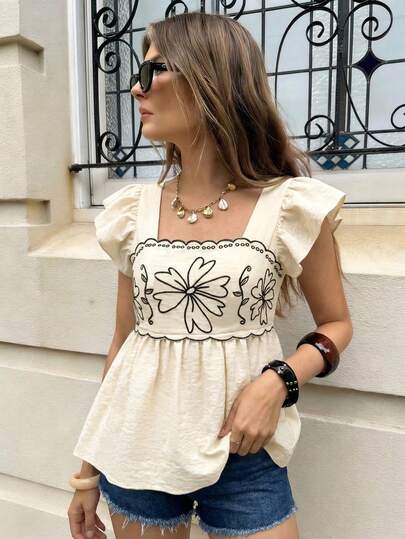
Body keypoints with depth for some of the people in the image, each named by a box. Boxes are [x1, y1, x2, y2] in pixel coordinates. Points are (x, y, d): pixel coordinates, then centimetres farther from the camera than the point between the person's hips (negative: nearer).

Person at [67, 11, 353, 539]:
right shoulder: (134, 210, -1)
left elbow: (336, 324, 2)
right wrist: (89, 468, 11)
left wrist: (277, 381, -19)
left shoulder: (292, 204, -10)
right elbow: (124, 338, 5)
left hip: (241, 453, -2)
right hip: (137, 447, 3)